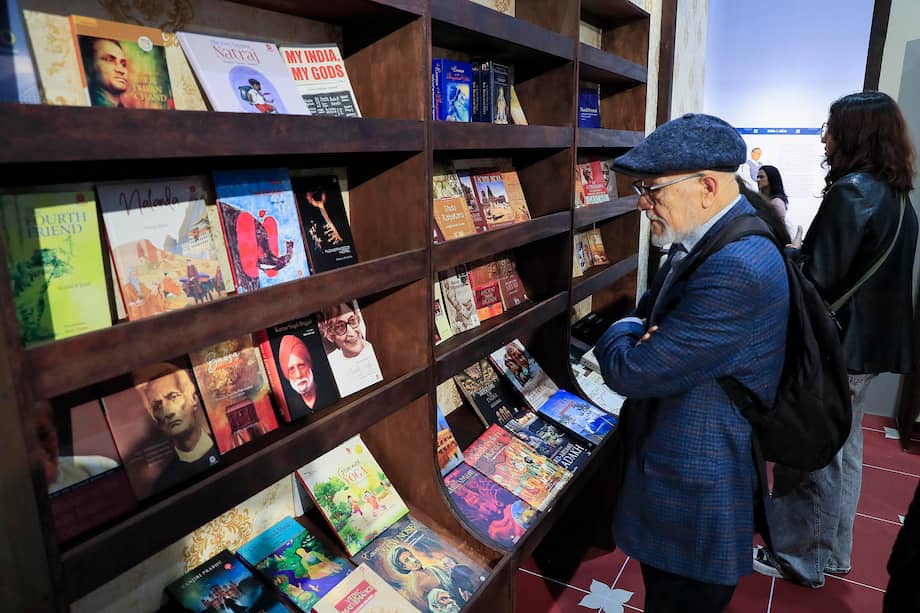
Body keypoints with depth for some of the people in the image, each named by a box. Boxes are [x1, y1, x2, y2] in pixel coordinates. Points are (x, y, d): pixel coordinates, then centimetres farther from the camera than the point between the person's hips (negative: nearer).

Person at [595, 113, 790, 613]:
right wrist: (639, 329, -9)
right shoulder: (705, 242, 4)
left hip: (694, 500, -9)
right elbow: (651, 315, 15)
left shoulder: (734, 271, -30)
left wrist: (624, 330, -5)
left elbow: (631, 372, -27)